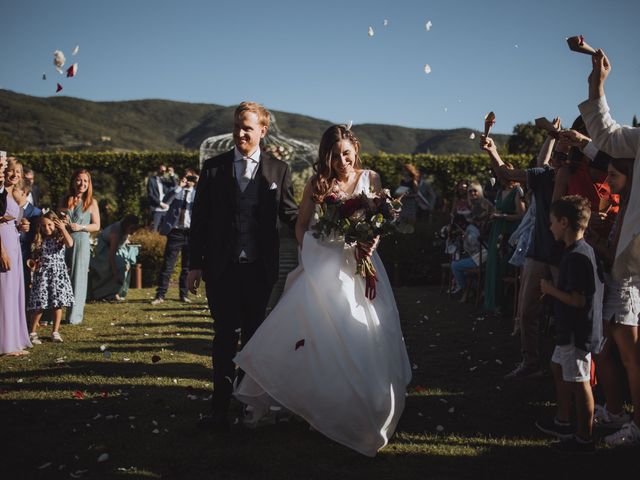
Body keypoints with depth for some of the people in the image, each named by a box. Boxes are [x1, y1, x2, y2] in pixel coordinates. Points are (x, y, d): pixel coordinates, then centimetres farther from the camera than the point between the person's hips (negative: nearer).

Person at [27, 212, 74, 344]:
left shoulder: (60, 237, 2)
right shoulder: (39, 240, 8)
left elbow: (70, 244, -20)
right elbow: (35, 256, 16)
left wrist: (63, 228, -13)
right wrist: (34, 262, -6)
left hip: (58, 273, -1)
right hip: (42, 274, 1)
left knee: (58, 304, 1)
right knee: (39, 305, -4)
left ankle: (55, 332, 12)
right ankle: (33, 333, 6)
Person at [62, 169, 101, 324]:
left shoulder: (91, 202, 3)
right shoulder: (65, 200, 12)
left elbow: (96, 226, 2)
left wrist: (81, 227, -13)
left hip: (81, 241, -3)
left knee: (78, 277, 0)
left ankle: (75, 315, 5)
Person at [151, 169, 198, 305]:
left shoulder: (196, 192, 10)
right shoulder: (176, 191, 9)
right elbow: (166, 201, -11)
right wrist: (179, 186, -15)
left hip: (190, 232, 1)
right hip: (175, 232, -1)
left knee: (187, 267, 7)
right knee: (167, 265, -3)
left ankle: (184, 294, 17)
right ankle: (160, 295, 0)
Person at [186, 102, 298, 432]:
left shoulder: (278, 170, 2)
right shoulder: (213, 167, 3)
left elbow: (289, 214, 4)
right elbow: (199, 218, 3)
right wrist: (195, 264, 0)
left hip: (260, 268, 1)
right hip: (221, 267, 0)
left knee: (253, 334, 13)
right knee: (226, 334, 2)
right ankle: (220, 407, 9)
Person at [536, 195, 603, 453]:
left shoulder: (576, 257, -23)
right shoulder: (583, 250, 9)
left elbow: (578, 300, -27)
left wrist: (551, 289, -16)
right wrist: (553, 289, 10)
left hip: (578, 333, -11)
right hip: (570, 330, 11)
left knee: (579, 382, 0)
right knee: (559, 369, 23)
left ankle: (584, 438, 12)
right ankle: (563, 422, 37)